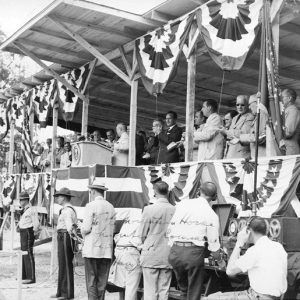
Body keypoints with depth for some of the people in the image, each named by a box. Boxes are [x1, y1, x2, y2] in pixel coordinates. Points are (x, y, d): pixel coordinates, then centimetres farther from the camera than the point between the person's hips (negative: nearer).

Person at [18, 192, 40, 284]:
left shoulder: (31, 210, -15)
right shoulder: (25, 210, 15)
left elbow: (36, 224, -16)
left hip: (28, 233, -10)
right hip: (23, 234, 10)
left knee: (28, 255, -10)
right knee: (23, 255, 15)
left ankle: (31, 277, -10)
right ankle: (24, 275, 23)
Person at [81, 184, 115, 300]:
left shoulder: (91, 206, -7)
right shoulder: (111, 207, 10)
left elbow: (86, 228, -11)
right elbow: (111, 229, 8)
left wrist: (84, 234, 9)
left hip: (92, 248, -5)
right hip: (106, 248, 5)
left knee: (91, 280, 0)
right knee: (102, 281, 9)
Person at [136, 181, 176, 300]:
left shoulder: (149, 209, -10)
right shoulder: (175, 210, -3)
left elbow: (142, 234, -4)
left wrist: (142, 244, 15)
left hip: (151, 255, -3)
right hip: (168, 256, 3)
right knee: (164, 290, 9)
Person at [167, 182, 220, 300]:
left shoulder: (182, 204, 8)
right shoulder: (211, 215, 1)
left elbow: (170, 229, 8)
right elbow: (213, 242, 3)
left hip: (175, 250, 2)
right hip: (194, 252, -2)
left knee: (182, 284, 25)